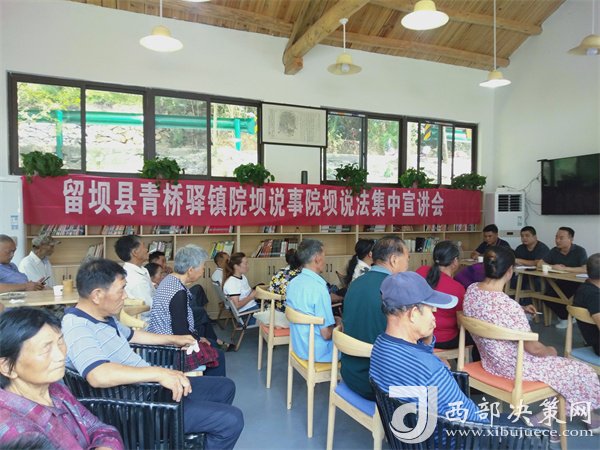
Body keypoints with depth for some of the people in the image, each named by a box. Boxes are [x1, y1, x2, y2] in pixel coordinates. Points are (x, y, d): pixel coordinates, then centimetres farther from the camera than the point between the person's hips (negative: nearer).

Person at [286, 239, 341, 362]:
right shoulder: (319, 288, -26)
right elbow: (326, 334, -23)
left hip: (298, 346, 7)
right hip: (317, 352, -7)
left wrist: (332, 320, 10)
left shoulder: (292, 283, -2)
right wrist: (337, 324, -3)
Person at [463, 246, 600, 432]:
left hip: (490, 360, 8)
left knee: (548, 357, 31)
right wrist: (550, 351, 2)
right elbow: (534, 349, -19)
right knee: (582, 372, 12)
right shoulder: (508, 306, -34)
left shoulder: (471, 290, -11)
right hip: (515, 368, -8)